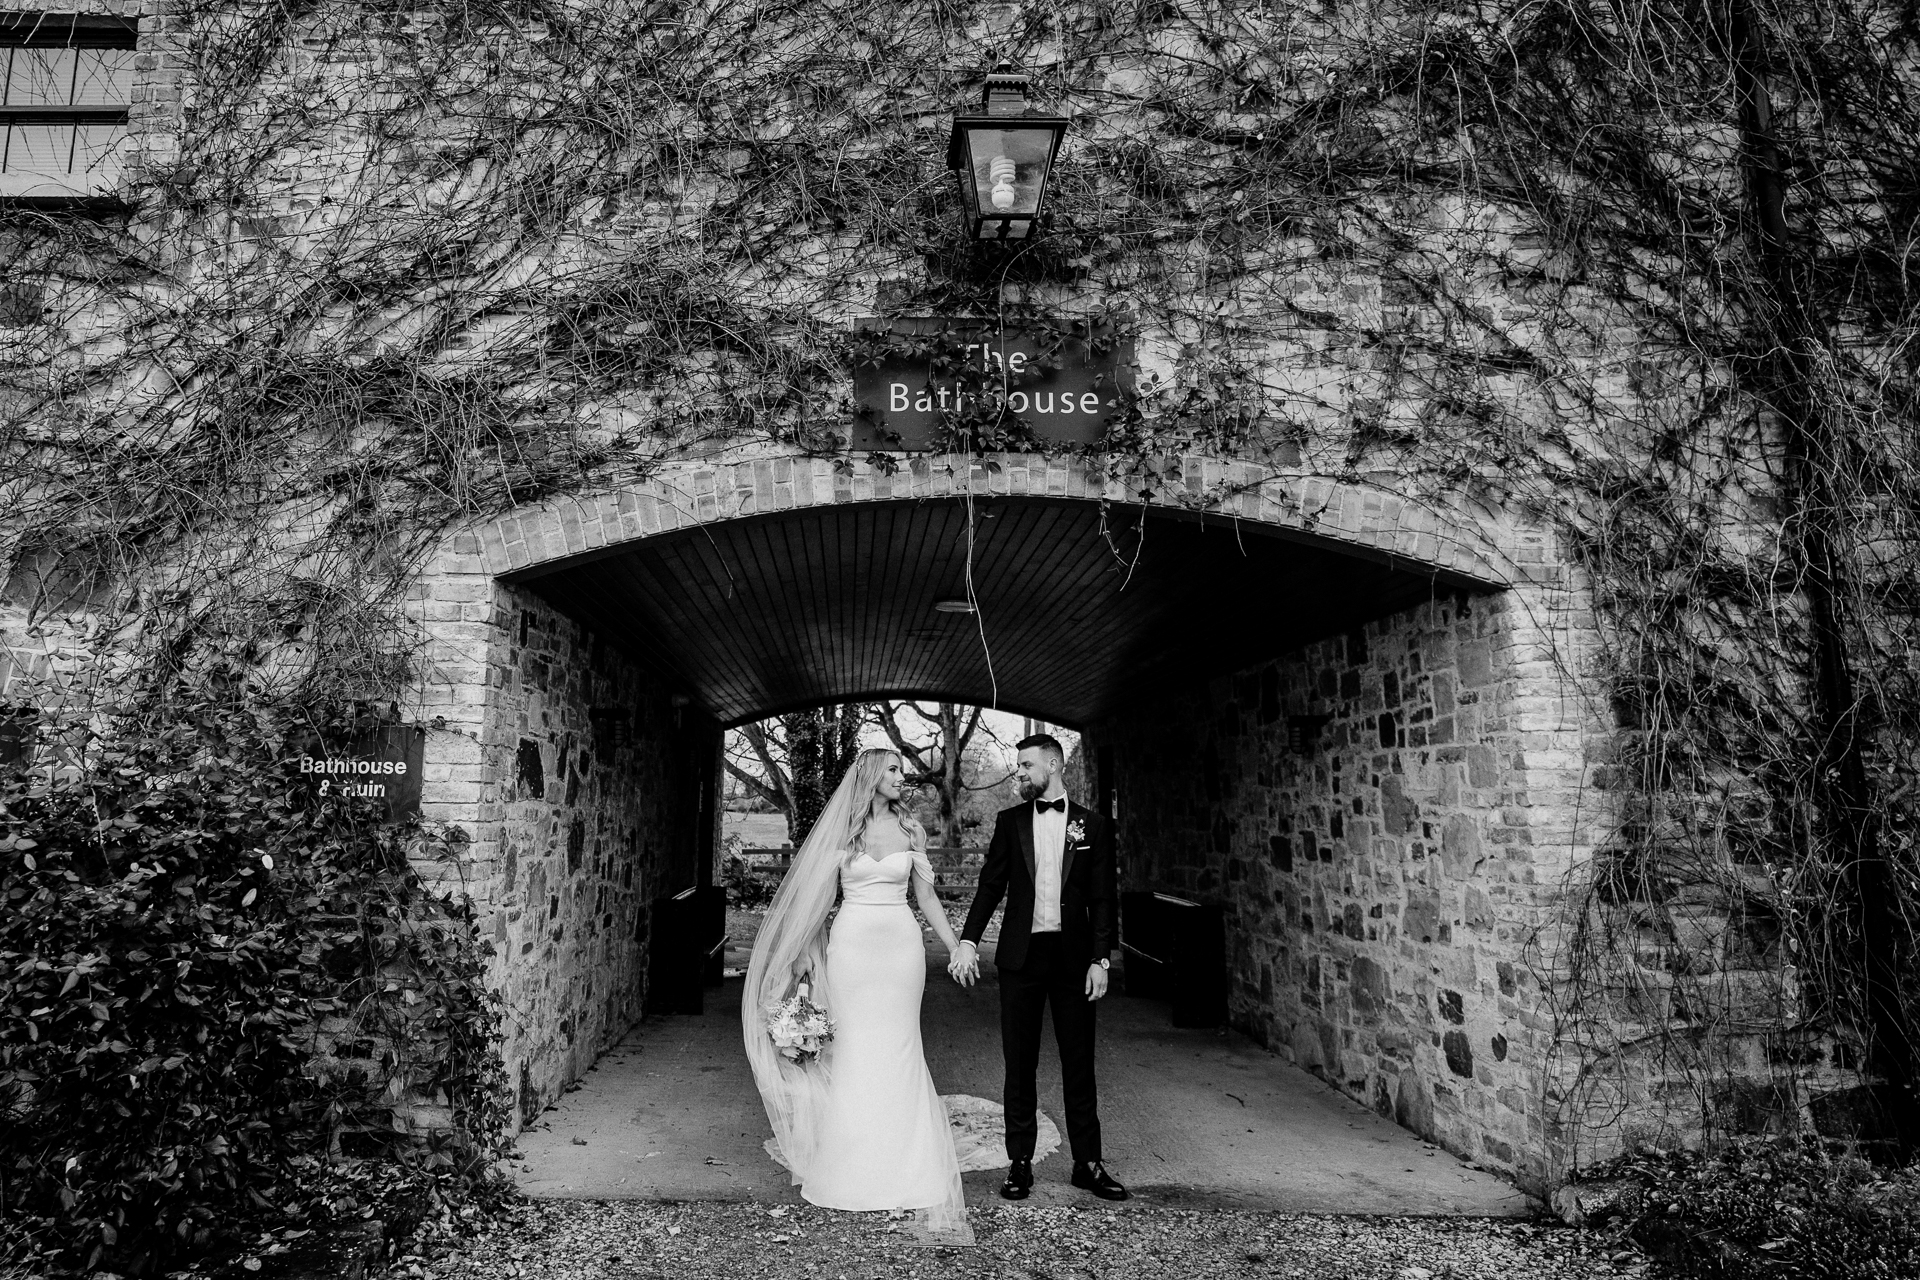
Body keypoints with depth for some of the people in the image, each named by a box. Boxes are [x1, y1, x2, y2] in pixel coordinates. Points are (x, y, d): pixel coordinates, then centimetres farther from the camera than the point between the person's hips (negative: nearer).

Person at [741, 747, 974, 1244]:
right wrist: (803, 954, 2)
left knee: (898, 1051, 0)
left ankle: (905, 1171, 8)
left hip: (900, 945, 1)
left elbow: (926, 895, 10)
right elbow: (818, 895, 5)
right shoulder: (842, 829, 2)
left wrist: (954, 947, 6)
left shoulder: (910, 829, 6)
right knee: (852, 1050, 2)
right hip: (852, 943, -1)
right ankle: (852, 1164, 17)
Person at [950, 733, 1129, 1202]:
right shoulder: (1010, 821, 6)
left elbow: (1102, 898, 2)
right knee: (1019, 1063, 7)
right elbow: (991, 884, 3)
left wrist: (1100, 958, -5)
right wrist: (968, 940, -7)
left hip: (1073, 954, -1)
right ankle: (1020, 1162, 17)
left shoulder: (1091, 825, 3)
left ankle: (1088, 1163, 17)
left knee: (1079, 1064, 7)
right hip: (1021, 953, 1)